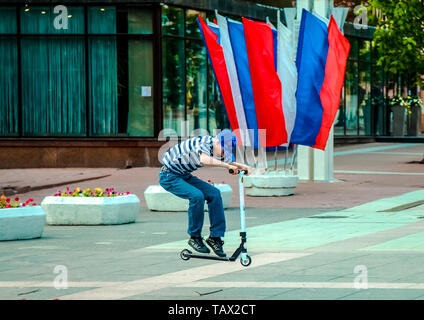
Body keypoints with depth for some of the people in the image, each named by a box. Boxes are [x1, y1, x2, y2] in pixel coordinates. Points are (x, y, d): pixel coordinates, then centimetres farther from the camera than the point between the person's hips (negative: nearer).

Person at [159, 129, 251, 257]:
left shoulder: (218, 150, -1)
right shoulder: (205, 142, -28)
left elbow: (228, 161, 17)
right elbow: (204, 159, -50)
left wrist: (242, 166, -3)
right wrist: (226, 165, -46)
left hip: (184, 175, 9)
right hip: (169, 176, -9)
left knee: (214, 194, -5)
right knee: (197, 196, -27)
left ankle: (215, 237, 0)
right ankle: (194, 237, -11)